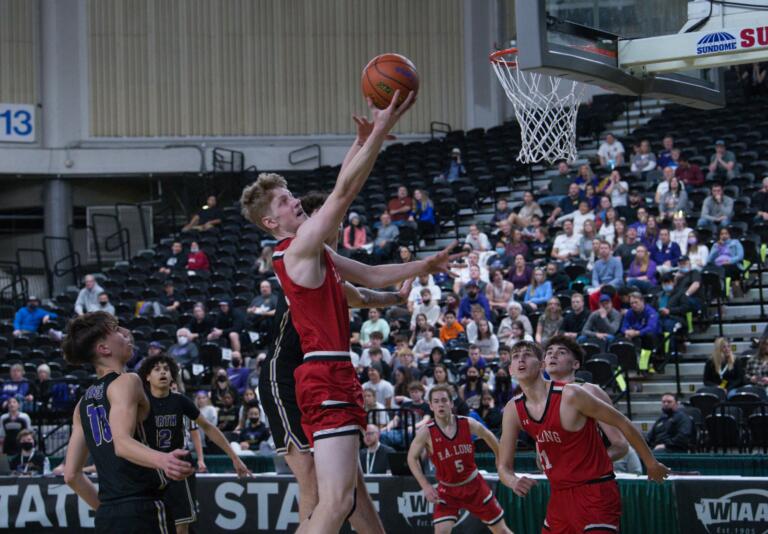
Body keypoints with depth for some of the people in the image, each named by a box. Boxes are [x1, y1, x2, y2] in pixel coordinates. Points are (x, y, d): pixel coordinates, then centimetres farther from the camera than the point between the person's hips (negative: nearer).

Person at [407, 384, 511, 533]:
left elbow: (489, 437, 7)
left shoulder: (468, 424, -13)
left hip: (474, 484, 2)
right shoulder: (426, 433, -19)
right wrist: (426, 486, -13)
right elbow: (412, 458, -5)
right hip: (447, 490, -2)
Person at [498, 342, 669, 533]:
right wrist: (514, 482, -20)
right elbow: (504, 466, 4)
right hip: (559, 496, 7)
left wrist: (651, 463, 2)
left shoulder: (571, 395, -17)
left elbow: (622, 423, -7)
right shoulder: (513, 410, 0)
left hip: (595, 494, -7)